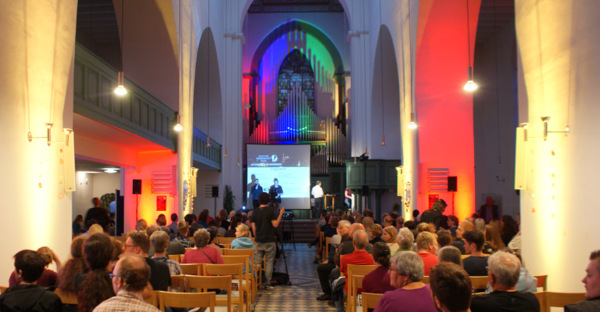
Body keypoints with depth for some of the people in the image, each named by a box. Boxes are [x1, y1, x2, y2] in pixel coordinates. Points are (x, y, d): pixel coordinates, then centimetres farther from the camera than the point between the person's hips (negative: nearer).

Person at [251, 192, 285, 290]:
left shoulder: (255, 211, 5)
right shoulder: (269, 210, -9)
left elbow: (253, 227, 6)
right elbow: (275, 224, -13)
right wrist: (281, 214, -5)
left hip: (259, 241, 4)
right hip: (269, 241, -4)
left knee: (257, 262, 10)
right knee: (269, 262, 1)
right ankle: (267, 283, 0)